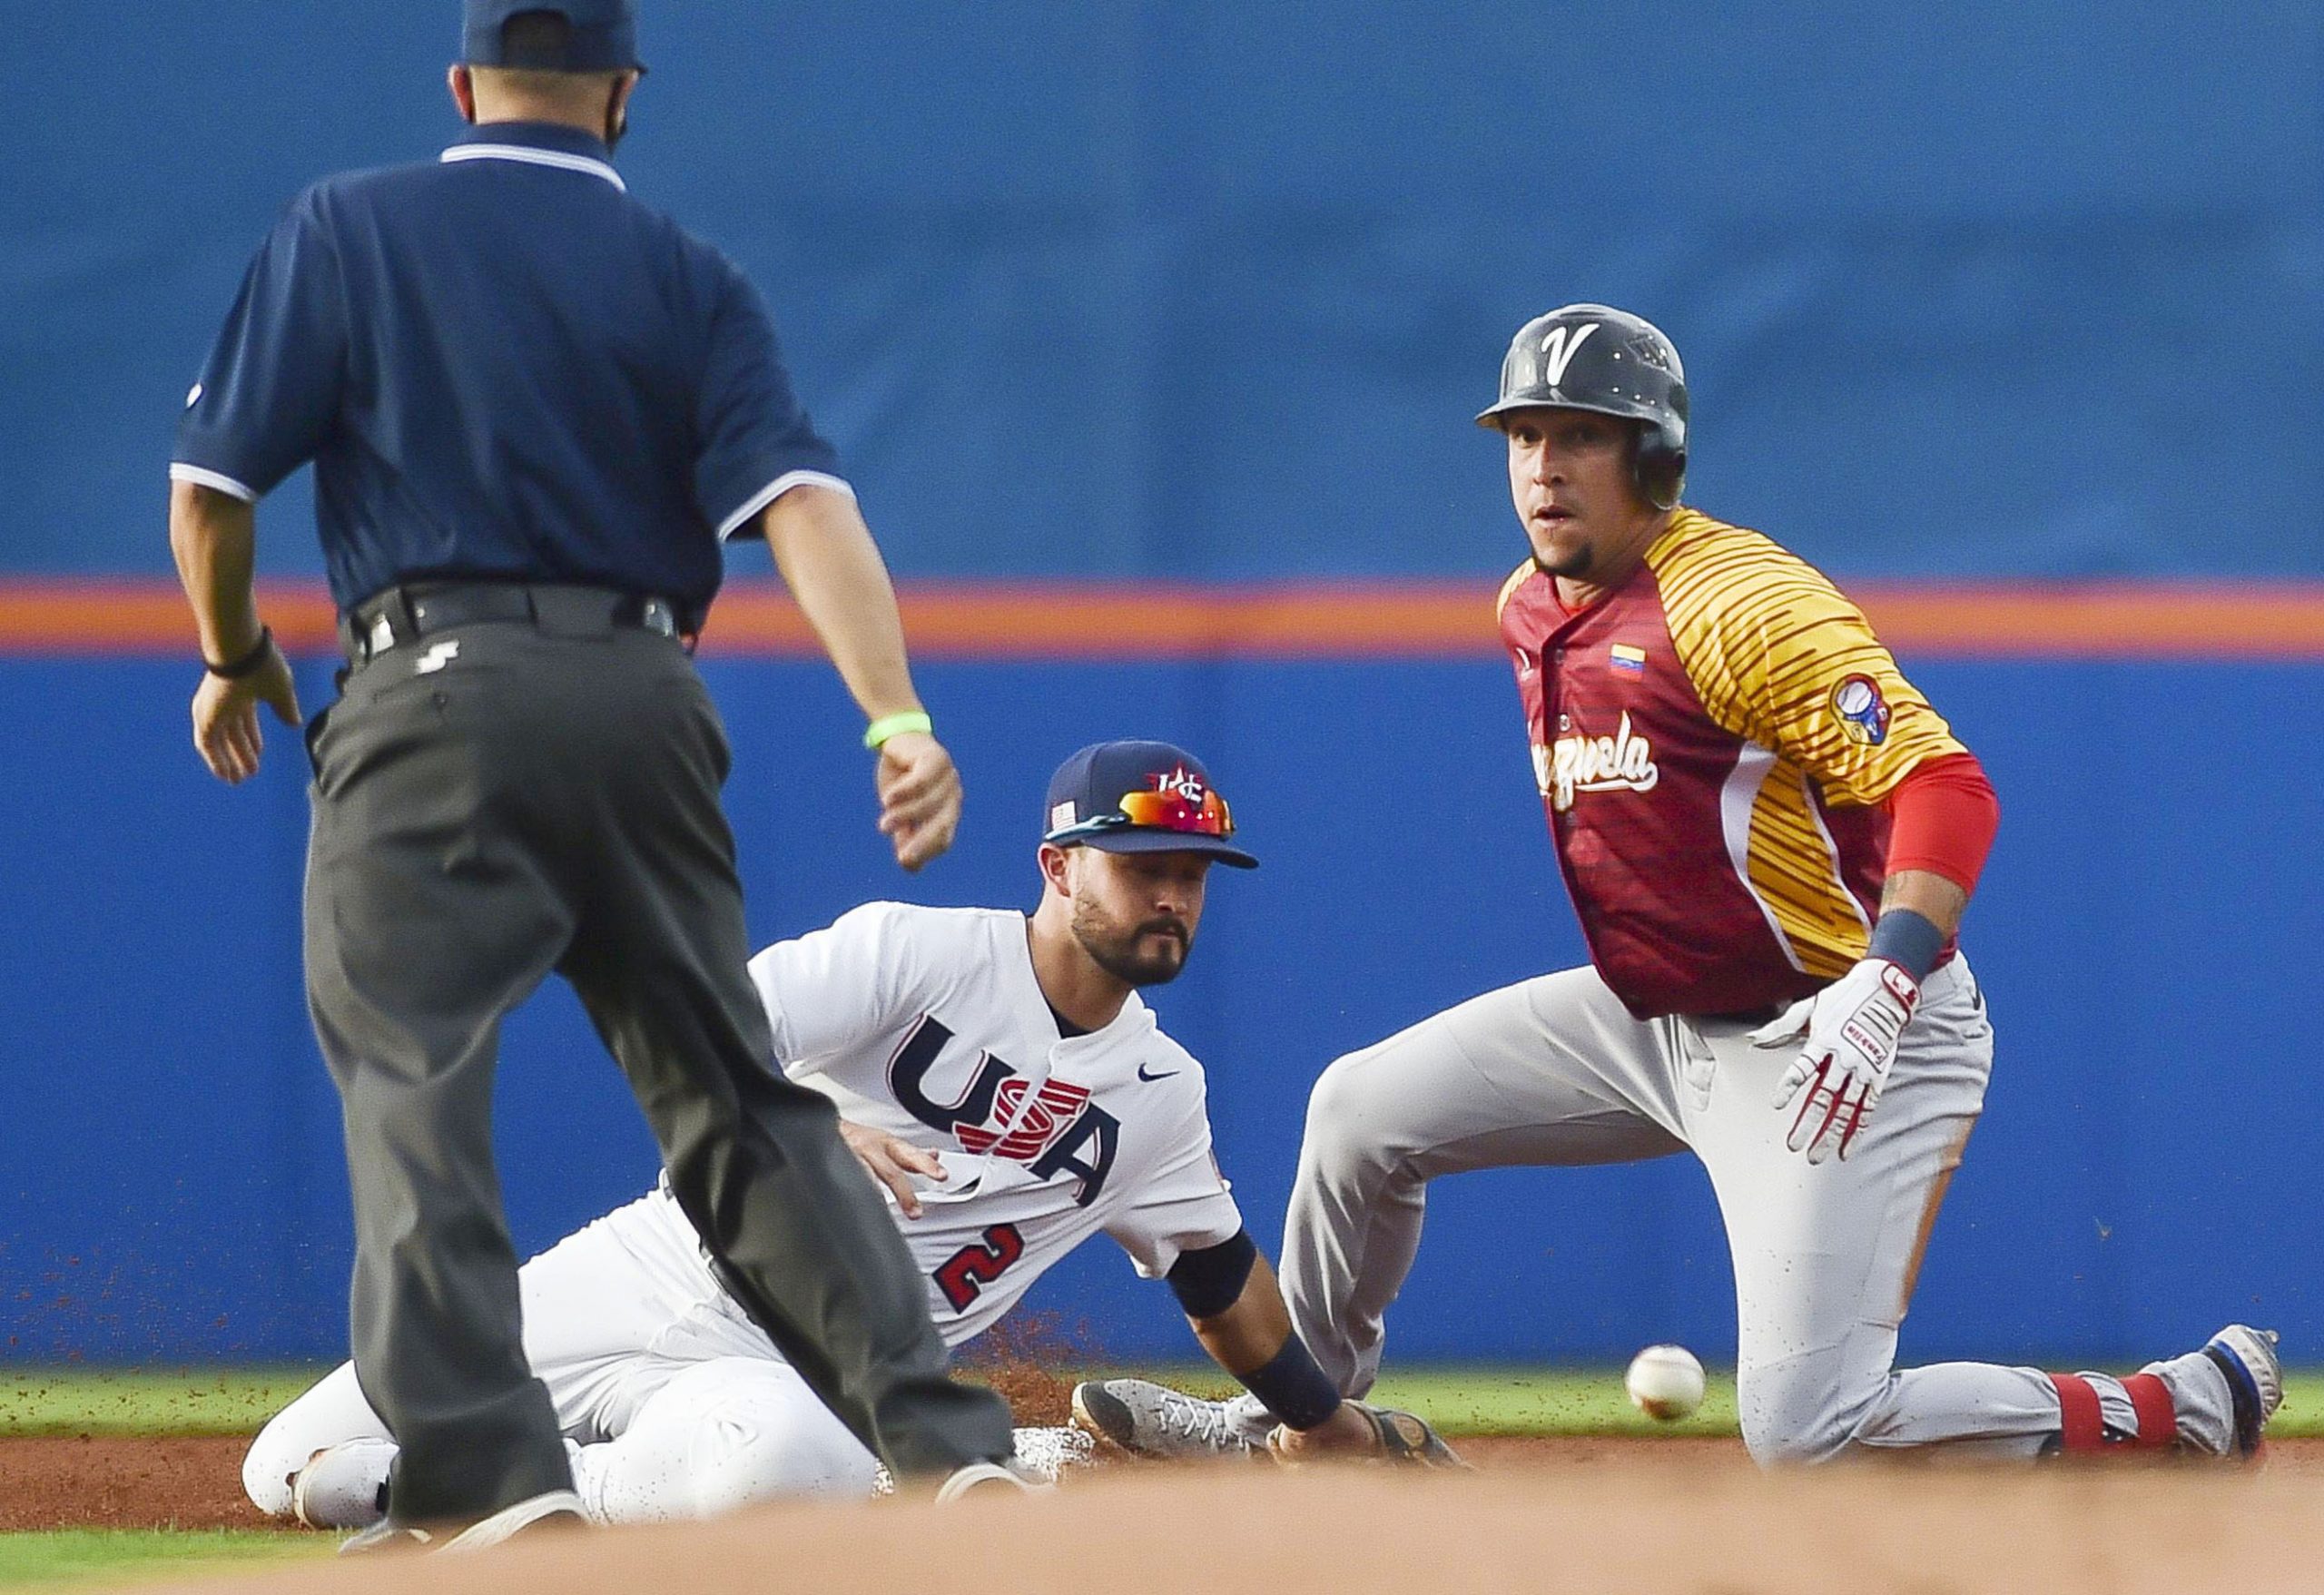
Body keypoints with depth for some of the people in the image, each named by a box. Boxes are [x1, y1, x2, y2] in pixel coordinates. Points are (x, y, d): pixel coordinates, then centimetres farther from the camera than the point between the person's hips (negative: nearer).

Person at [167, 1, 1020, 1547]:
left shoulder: (344, 232, 7)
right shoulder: (689, 277, 12)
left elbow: (212, 489, 3)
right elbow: (802, 497, -4)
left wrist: (235, 660, 22)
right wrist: (898, 716, -13)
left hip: (437, 696, -3)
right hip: (645, 707, 3)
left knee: (414, 1089, -7)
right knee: (737, 1100, 11)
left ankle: (493, 1481, -22)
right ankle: (947, 1447, 4)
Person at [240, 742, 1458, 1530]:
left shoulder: (1160, 1094, 9)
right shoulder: (919, 953, -8)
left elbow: (1223, 1278, 26)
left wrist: (1342, 1426, 30)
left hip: (812, 1377, 1)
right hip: (658, 1280, -1)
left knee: (772, 1464, -42)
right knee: (286, 1473, -7)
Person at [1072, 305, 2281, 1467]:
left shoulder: (1737, 603, -21)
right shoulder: (1527, 608, 7)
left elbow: (1946, 789, -28)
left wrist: (1881, 987, -40)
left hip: (1834, 1042, -9)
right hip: (1655, 1017, 9)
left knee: (1805, 1431, -17)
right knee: (1364, 1111, 11)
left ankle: (2196, 1405, -3)